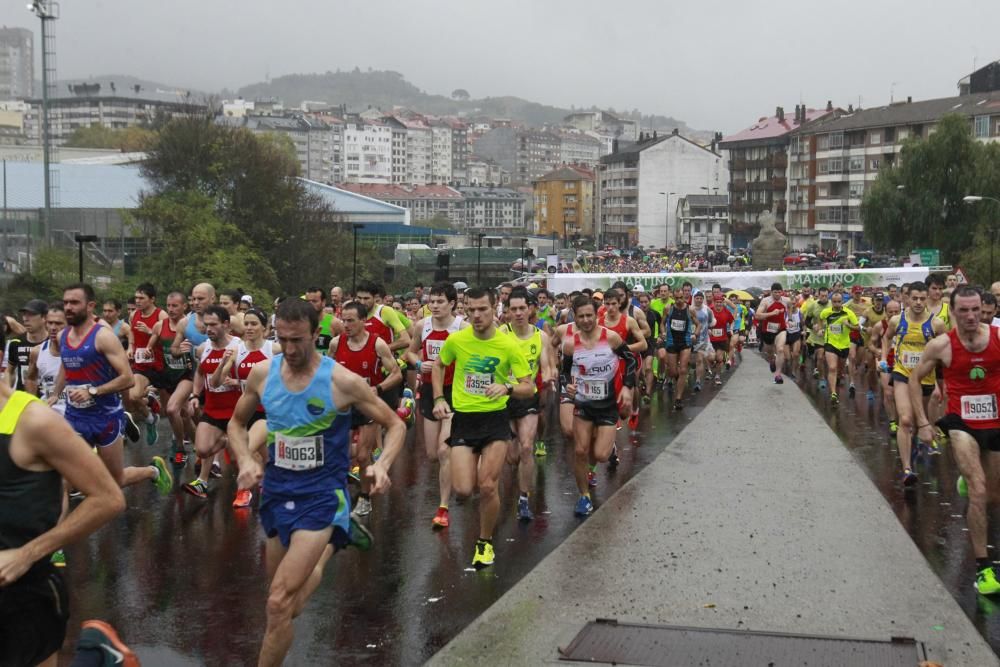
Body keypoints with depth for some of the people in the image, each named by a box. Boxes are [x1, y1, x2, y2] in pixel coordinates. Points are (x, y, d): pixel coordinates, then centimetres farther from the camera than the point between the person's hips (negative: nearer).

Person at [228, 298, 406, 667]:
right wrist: (246, 460, -7)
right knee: (287, 603, 18)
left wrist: (382, 464, -24)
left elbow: (395, 425, -5)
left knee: (280, 604, -15)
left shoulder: (342, 381, -16)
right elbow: (237, 423, 12)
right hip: (276, 491, 5)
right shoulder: (262, 373, -5)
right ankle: (331, 541, 45)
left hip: (322, 495, -5)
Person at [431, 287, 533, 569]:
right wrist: (439, 399, 5)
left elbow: (529, 387, -6)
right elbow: (438, 366, 17)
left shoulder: (509, 345, -9)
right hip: (463, 419, 2)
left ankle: (485, 543, 16)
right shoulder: (456, 340, -4)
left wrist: (507, 388, -26)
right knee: (463, 490, -8)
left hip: (495, 419, -1)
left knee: (487, 487, -9)